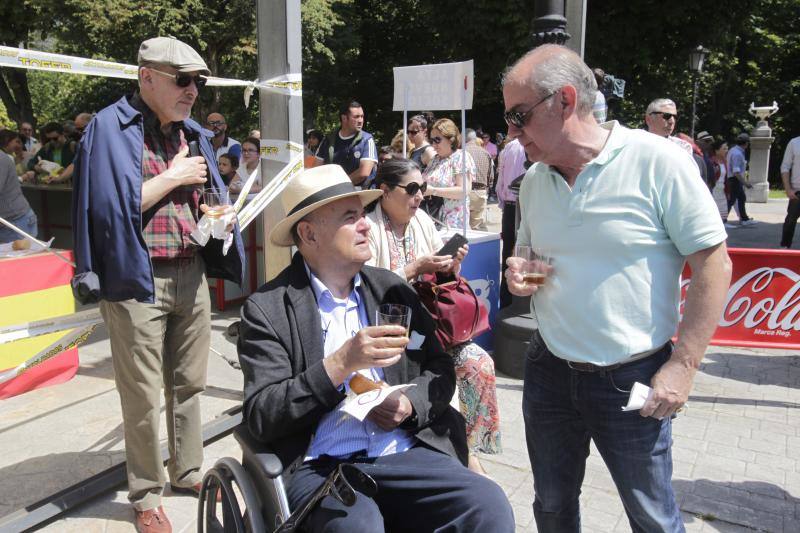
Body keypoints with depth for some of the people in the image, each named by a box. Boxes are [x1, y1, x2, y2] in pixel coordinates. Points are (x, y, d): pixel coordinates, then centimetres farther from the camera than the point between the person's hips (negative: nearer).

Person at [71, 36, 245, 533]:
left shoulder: (192, 133, 11)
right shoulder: (110, 127, -7)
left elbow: (211, 195, 20)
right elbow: (110, 205, -17)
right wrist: (173, 178, -12)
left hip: (191, 274, 6)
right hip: (138, 280, -5)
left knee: (189, 384, 14)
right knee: (144, 397, 3)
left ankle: (187, 471, 33)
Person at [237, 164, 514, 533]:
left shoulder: (392, 288, 11)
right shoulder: (267, 309, -3)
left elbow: (440, 370, 13)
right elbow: (261, 418, -9)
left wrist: (410, 404, -9)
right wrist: (341, 364, -20)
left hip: (408, 452, 4)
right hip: (321, 466, -3)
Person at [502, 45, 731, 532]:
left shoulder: (656, 160, -14)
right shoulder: (534, 180, 4)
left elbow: (714, 264, -13)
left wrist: (682, 367, -16)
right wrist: (521, 276, -5)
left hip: (633, 379, -4)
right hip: (549, 372, 5)